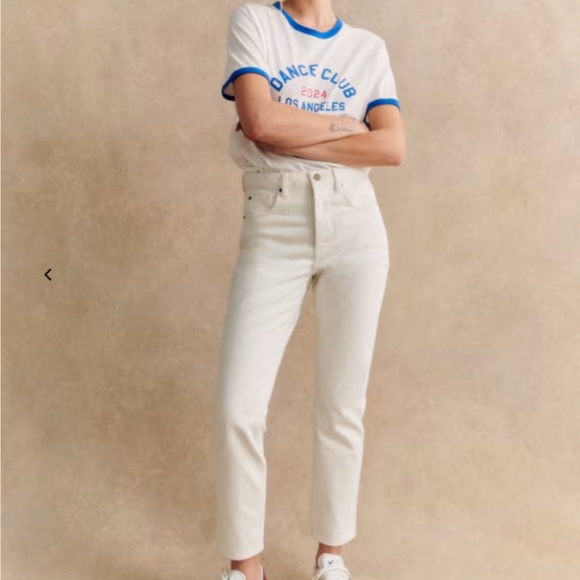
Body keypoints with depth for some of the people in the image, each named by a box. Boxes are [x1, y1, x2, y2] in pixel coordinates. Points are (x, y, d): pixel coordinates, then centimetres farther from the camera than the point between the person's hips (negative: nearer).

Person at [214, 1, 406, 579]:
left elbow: (394, 148, -3)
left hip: (355, 228, 2)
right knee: (237, 409, -7)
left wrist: (290, 133, -8)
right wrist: (353, 126, -1)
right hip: (272, 231, -1)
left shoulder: (370, 47, 13)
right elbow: (260, 122, -10)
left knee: (342, 407, 4)